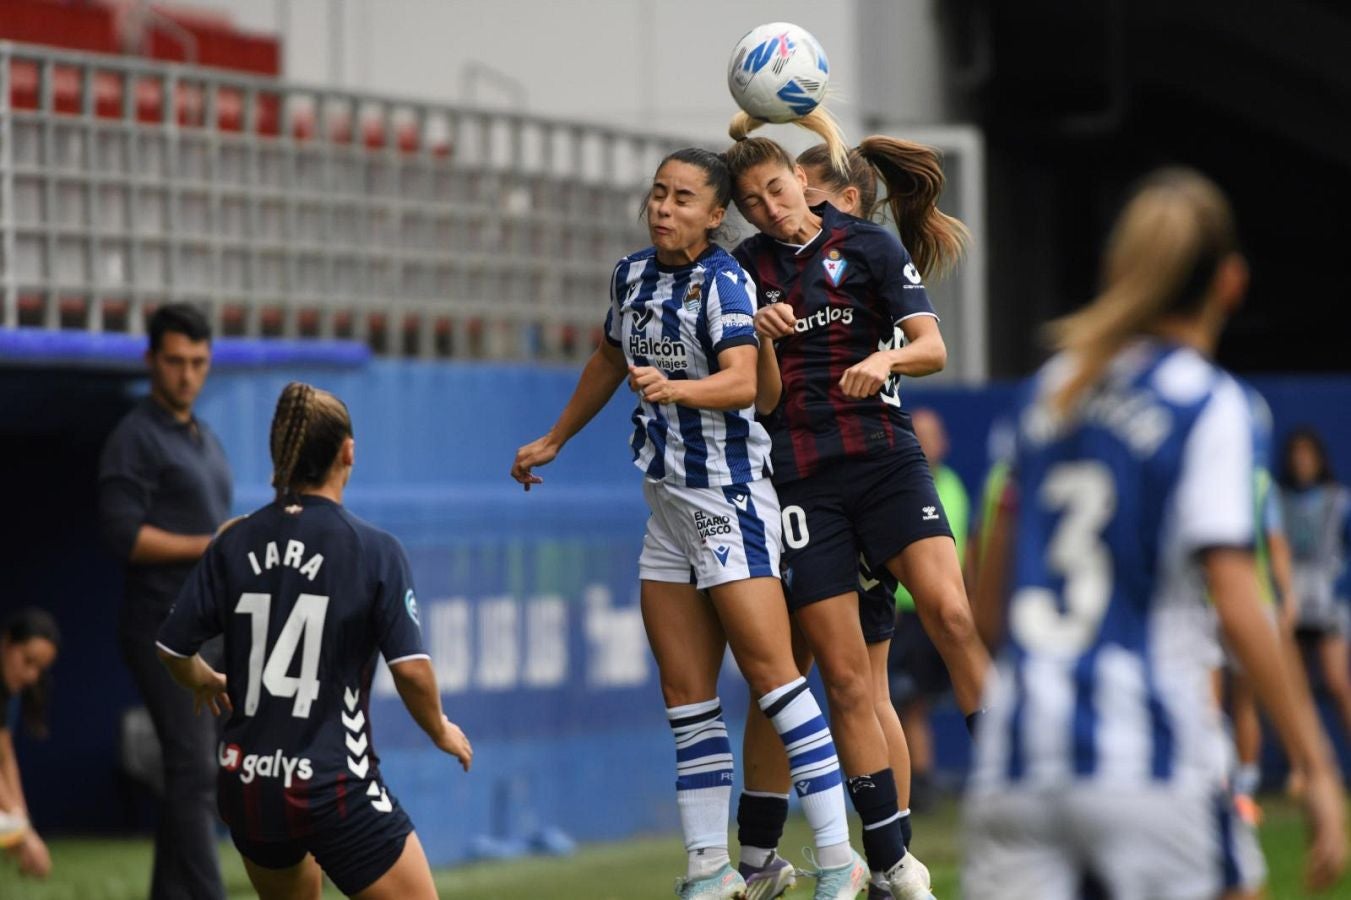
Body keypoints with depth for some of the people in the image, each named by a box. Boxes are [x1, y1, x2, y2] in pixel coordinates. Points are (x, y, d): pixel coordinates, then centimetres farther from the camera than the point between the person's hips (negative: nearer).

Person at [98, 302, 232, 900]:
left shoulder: (206, 442, 20)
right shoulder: (135, 439, -7)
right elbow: (124, 536, -16)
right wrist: (211, 546, -17)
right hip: (165, 631, -8)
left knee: (195, 777, 6)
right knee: (194, 773, -15)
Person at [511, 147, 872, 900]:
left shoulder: (724, 282, -12)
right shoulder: (632, 275, 10)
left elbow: (742, 382, -27)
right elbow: (610, 362, 28)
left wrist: (672, 388, -44)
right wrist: (556, 440, 38)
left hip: (730, 498, -8)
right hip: (667, 503, 8)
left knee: (770, 670, -12)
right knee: (685, 693, 5)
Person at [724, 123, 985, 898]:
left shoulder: (869, 246, 3)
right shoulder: (749, 269, 10)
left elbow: (932, 348, -5)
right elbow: (762, 402, 10)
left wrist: (886, 358, -25)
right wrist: (762, 339, -9)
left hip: (885, 457, -2)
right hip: (801, 479, 2)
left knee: (951, 614, -23)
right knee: (844, 674, -2)